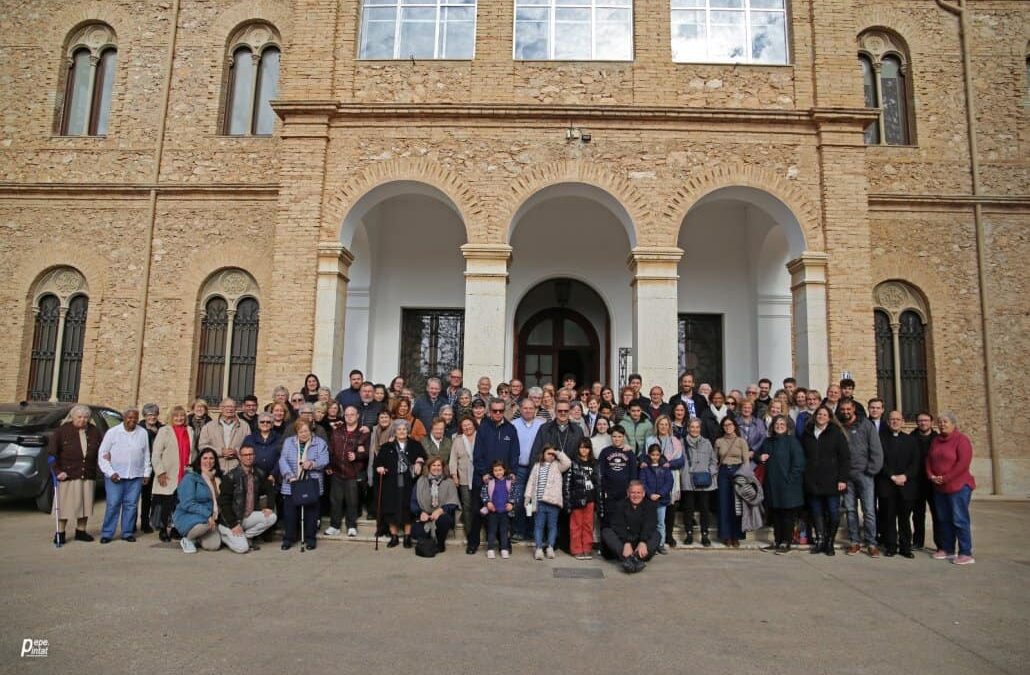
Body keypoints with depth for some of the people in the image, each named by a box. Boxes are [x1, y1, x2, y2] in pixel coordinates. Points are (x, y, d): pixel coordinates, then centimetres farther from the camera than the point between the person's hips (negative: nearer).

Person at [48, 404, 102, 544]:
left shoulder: (94, 432, 6)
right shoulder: (62, 431, -4)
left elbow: (100, 451, 16)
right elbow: (52, 453, -5)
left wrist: (100, 467, 3)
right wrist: (57, 471, -11)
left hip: (88, 475, 4)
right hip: (68, 475, -4)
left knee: (85, 504, 9)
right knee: (65, 505, 1)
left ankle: (81, 531, 21)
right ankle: (60, 533, 12)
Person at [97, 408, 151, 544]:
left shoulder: (143, 433, 6)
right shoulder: (112, 432, -1)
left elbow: (146, 455, 11)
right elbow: (102, 454, -1)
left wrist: (146, 473, 7)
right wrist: (110, 472, -8)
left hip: (135, 476, 2)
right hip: (115, 476, -2)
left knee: (131, 504, 5)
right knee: (113, 504, -3)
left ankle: (127, 532, 14)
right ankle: (107, 533, 8)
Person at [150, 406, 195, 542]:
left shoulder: (190, 431, 15)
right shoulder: (164, 431, 0)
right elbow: (156, 454, -5)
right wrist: (160, 472, -11)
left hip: (185, 476, 4)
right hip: (168, 476, -4)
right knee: (167, 504, 1)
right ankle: (163, 530, 13)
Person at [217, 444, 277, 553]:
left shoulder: (259, 474, 1)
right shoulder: (230, 477, -14)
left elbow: (270, 490, 14)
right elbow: (224, 503, -15)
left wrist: (269, 506, -4)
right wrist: (234, 524, -19)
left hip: (249, 516, 5)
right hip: (231, 520, -5)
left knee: (271, 517, -18)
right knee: (242, 547, -22)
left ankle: (247, 536, 1)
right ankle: (223, 534, 8)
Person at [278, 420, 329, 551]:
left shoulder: (320, 443, 5)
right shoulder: (288, 442, 8)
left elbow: (324, 460, -4)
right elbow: (283, 460, -3)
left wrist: (312, 464, -24)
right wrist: (290, 476, -18)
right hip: (291, 485, 1)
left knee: (311, 512, 2)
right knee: (290, 512, 2)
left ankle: (310, 538, 16)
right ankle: (288, 539, 16)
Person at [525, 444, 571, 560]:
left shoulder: (557, 465, 8)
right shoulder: (537, 466, 12)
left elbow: (567, 463, -11)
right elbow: (531, 482, 11)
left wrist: (558, 453, -5)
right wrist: (527, 497, 6)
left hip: (553, 501, -1)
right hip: (539, 502, 1)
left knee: (552, 525, 5)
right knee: (538, 525, 2)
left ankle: (550, 548, 11)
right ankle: (539, 548, 4)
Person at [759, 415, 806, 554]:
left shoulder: (792, 440, -6)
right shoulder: (768, 442, 13)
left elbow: (798, 462, -12)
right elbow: (761, 456, 25)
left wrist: (790, 479, -15)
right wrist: (760, 458, 2)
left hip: (788, 485, -6)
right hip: (772, 485, 6)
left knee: (788, 515, 2)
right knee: (775, 515, 11)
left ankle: (786, 543, 10)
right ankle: (777, 541, 20)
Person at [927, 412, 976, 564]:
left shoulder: (961, 439, -8)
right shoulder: (936, 440, 13)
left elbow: (963, 463, -16)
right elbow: (929, 459, 15)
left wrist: (945, 478, -16)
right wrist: (931, 475, -2)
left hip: (958, 486, -7)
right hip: (939, 488, 7)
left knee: (960, 520, -6)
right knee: (944, 519, 11)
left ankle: (966, 553, 0)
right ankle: (947, 549, 20)